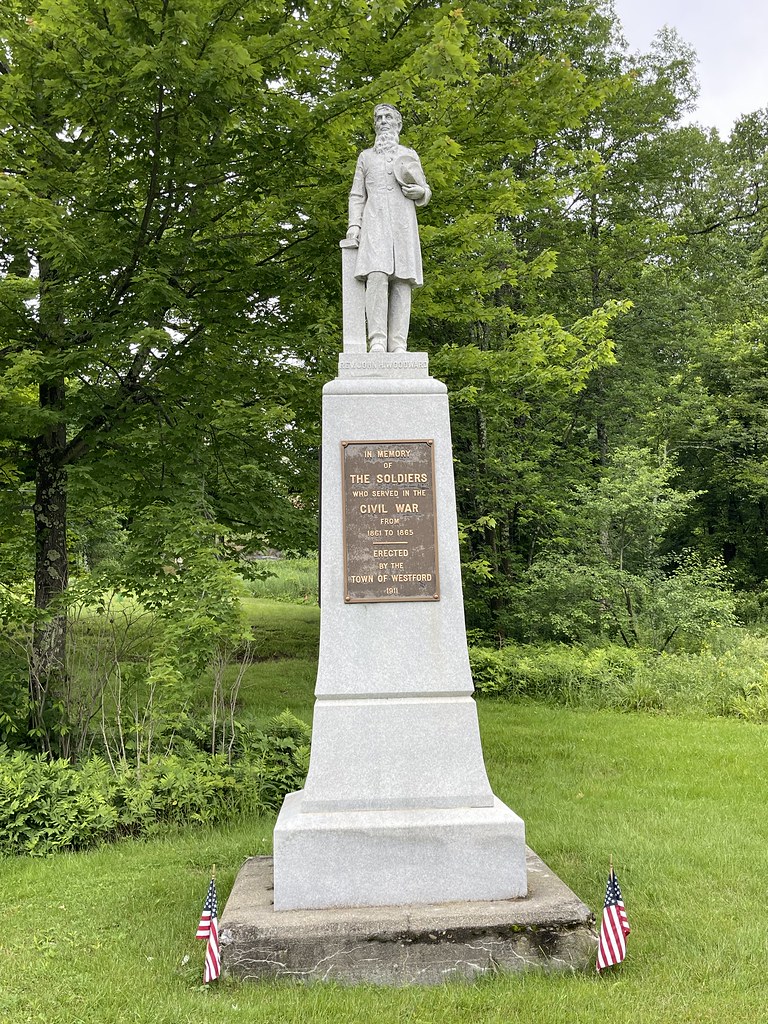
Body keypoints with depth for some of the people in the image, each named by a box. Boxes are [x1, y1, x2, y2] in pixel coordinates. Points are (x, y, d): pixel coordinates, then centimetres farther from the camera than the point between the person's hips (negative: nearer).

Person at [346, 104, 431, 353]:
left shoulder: (409, 155, 23)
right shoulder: (366, 156, 23)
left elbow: (425, 193, 23)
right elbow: (357, 195, 15)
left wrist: (419, 191, -2)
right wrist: (354, 224, -1)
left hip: (403, 223, 1)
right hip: (375, 221, -1)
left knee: (401, 281, -12)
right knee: (376, 275, -22)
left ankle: (398, 345, -18)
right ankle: (377, 341, -28)